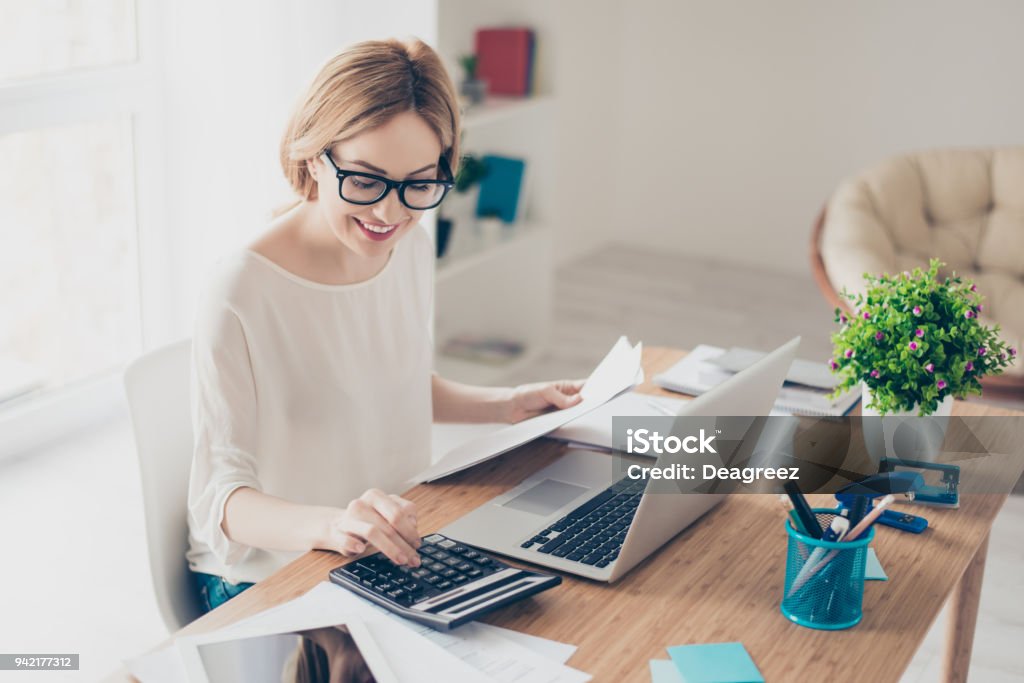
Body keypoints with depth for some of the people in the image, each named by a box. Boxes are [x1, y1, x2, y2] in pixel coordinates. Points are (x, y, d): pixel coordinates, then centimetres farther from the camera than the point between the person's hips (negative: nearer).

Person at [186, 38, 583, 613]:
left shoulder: (413, 247, 1)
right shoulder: (242, 295, -23)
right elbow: (221, 497, -23)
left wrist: (507, 405, 8)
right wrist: (329, 524, -40)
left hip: (398, 550, 7)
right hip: (270, 580, -6)